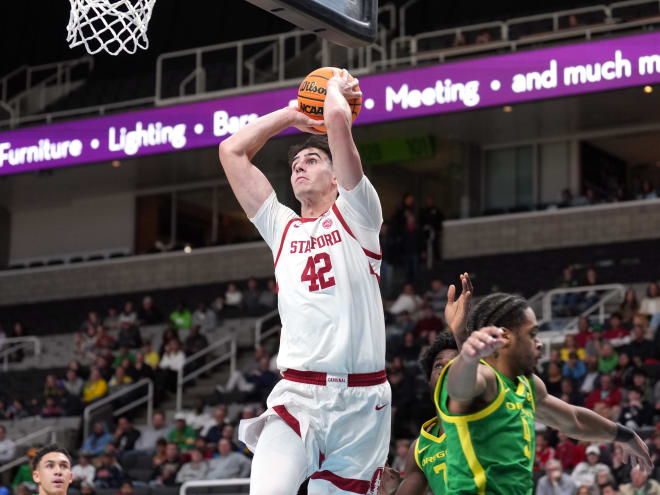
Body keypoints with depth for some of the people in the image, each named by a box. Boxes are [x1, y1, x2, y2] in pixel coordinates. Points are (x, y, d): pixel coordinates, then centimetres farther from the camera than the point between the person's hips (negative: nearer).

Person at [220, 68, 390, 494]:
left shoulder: (355, 213, 11)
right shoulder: (282, 228, 21)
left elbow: (338, 119, -1)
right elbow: (232, 151, 22)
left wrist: (337, 87, 19)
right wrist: (292, 115, 28)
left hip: (361, 400, -2)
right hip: (298, 395, 2)